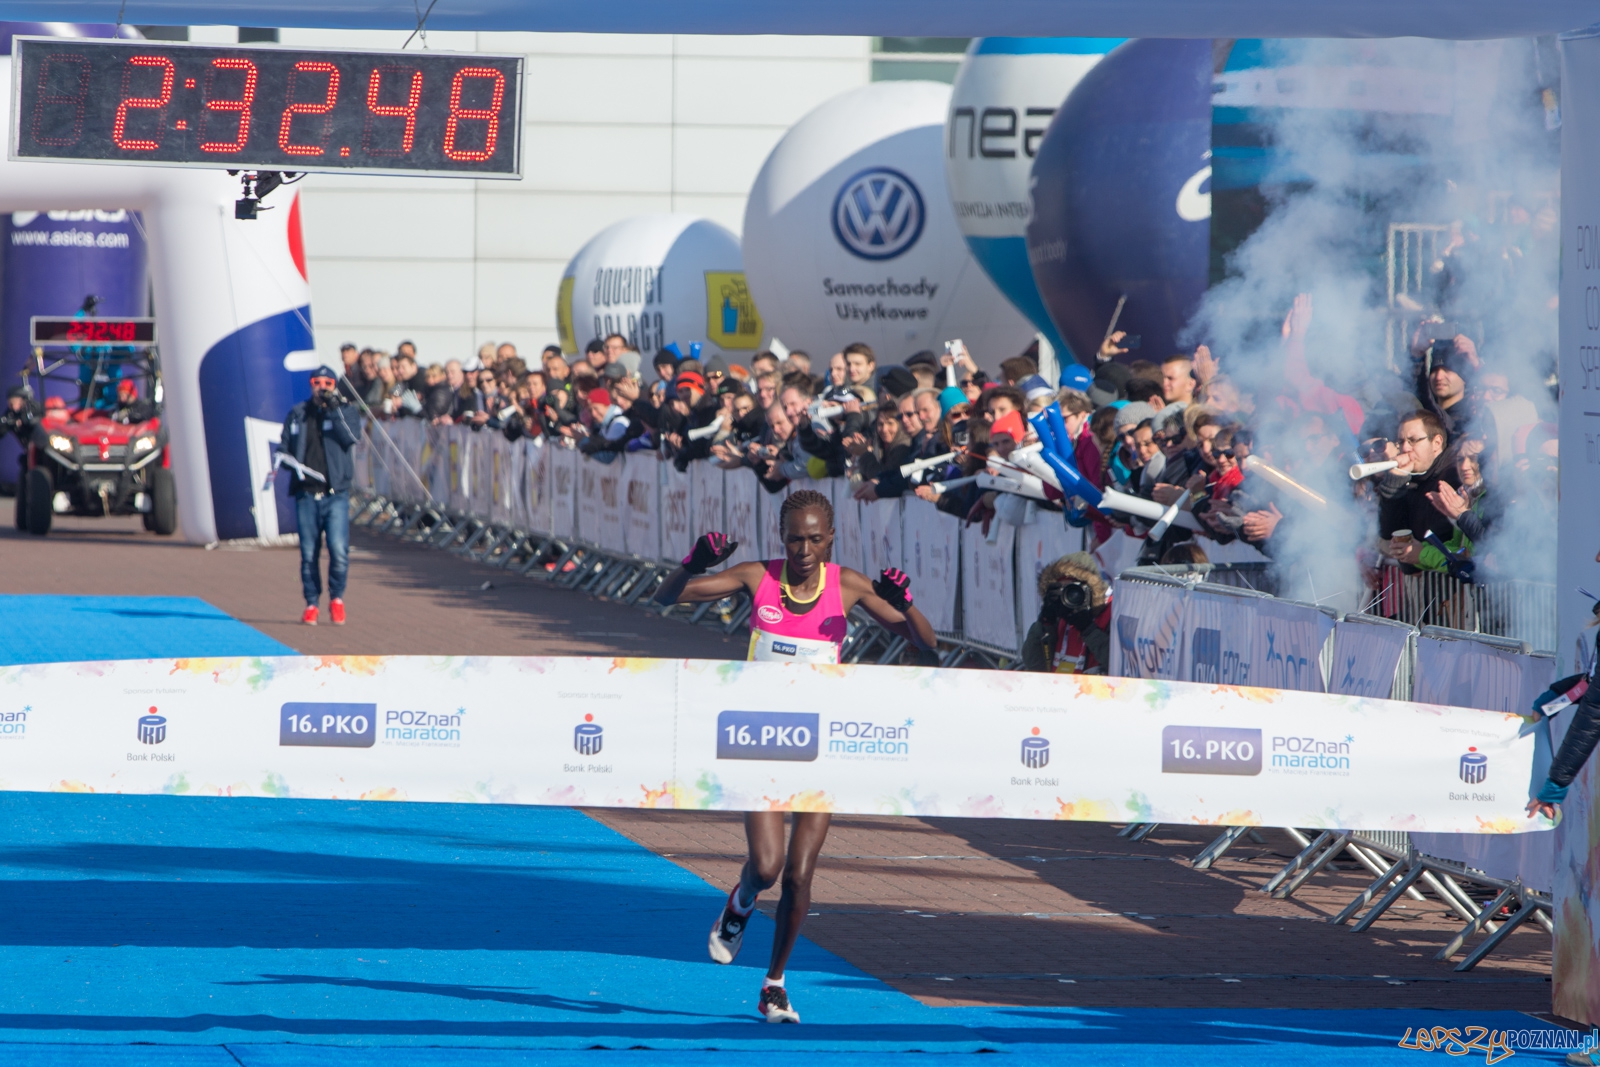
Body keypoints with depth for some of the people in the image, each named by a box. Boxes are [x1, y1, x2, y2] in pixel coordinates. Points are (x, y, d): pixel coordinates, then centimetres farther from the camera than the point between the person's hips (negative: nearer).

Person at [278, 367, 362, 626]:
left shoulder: (344, 412, 7)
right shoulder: (297, 414, 13)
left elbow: (350, 437, -11)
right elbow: (284, 446, 18)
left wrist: (334, 409, -17)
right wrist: (283, 457, -4)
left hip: (335, 494, -2)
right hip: (306, 494, 2)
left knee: (339, 550, -14)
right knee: (308, 553, 4)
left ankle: (336, 597, 6)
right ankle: (311, 604, 16)